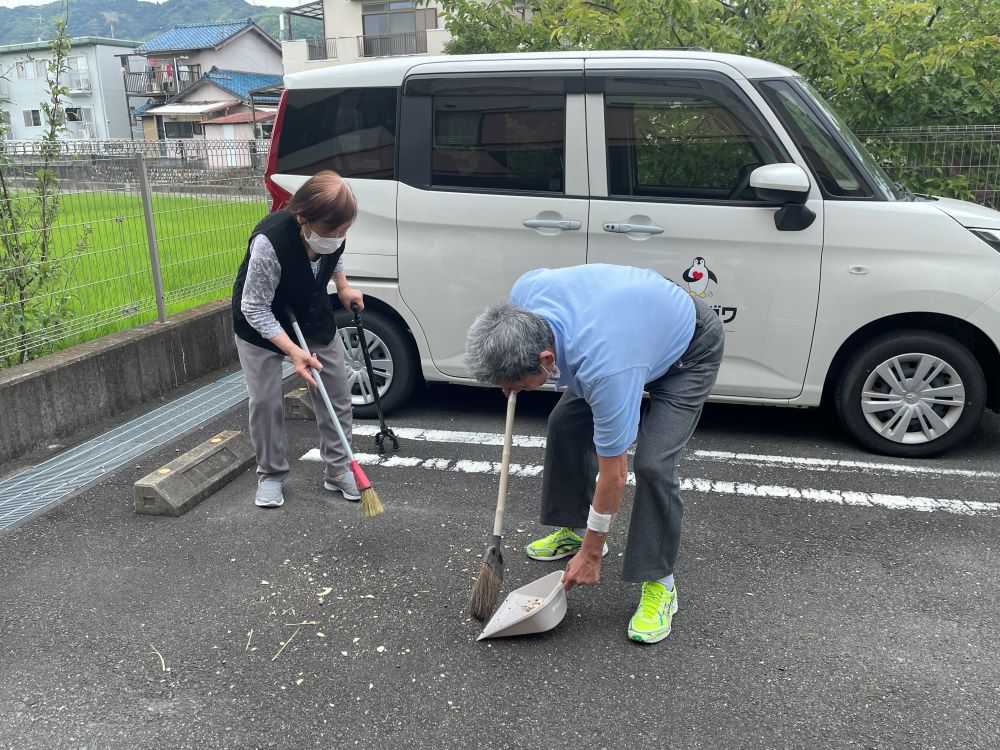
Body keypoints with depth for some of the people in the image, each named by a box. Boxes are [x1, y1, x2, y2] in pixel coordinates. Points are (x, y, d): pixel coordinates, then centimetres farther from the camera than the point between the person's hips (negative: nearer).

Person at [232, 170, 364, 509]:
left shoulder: (333, 228, -22)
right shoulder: (269, 242, -39)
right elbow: (255, 309, -30)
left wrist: (343, 287, 0)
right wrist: (293, 351, -36)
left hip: (314, 316, 5)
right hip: (261, 322, -5)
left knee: (337, 392, 3)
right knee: (265, 400, -4)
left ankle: (338, 470, 17)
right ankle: (270, 475, 17)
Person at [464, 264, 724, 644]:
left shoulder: (603, 369, -42)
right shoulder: (523, 293, -26)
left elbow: (614, 474, -29)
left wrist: (590, 554, -16)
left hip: (690, 351, -8)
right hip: (638, 315, 8)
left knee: (652, 462, -20)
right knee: (566, 422, 5)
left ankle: (660, 584, -2)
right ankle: (575, 527, 24)